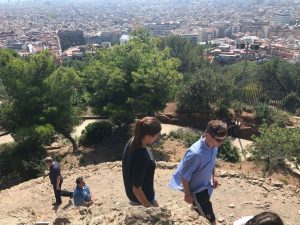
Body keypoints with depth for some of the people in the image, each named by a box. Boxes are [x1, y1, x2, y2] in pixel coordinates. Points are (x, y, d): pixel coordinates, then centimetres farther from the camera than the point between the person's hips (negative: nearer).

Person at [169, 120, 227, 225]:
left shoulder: (213, 146, -15)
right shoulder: (195, 153, -38)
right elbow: (184, 175, -25)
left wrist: (213, 176, 16)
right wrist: (187, 194, -15)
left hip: (206, 185, 7)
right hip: (197, 189, -7)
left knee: (197, 208, 31)